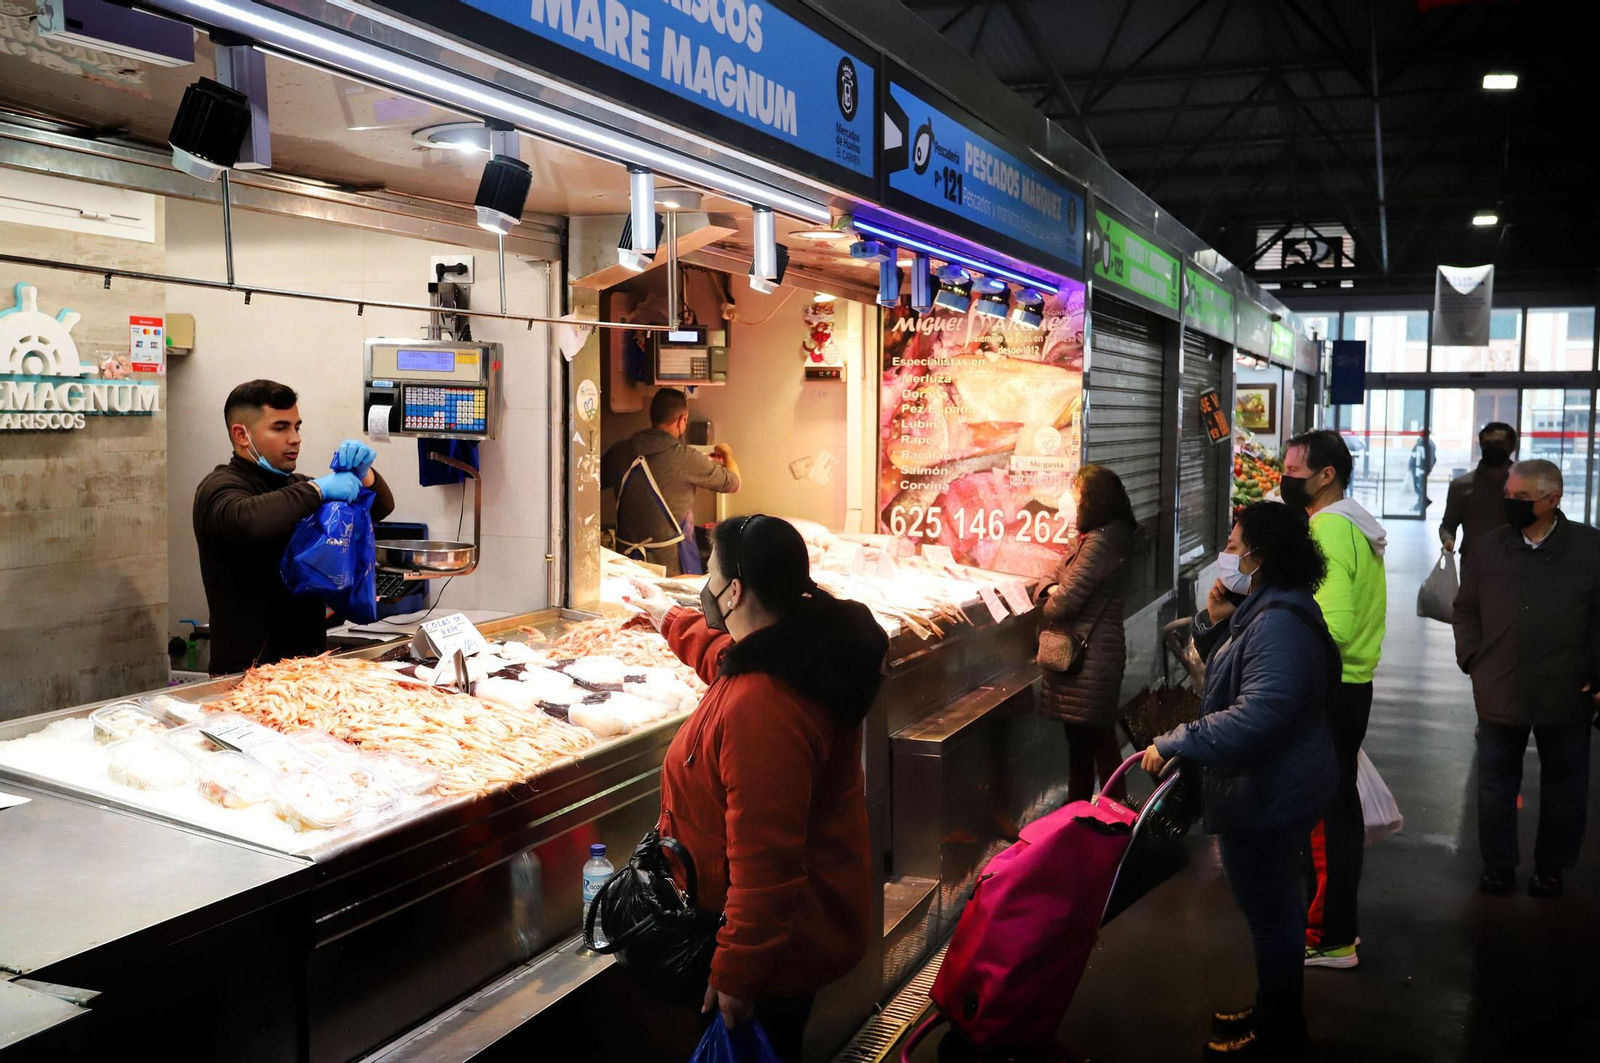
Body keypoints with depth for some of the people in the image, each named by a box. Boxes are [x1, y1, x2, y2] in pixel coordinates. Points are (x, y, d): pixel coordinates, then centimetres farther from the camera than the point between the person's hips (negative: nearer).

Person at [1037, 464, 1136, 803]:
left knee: (1097, 736, -1)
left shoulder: (1101, 541, -20)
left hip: (1091, 652, -10)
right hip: (1078, 648, 10)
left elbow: (1069, 597, -21)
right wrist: (1054, 590, -6)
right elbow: (1057, 579, 17)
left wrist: (1048, 611, 0)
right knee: (1079, 736, 18)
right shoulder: (1089, 536, 13)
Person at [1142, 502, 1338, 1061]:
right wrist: (1215, 621, -2)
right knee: (1277, 905, 23)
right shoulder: (1265, 608, 7)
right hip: (1274, 787, 11)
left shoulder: (1279, 624, -27)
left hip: (1267, 798, -11)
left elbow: (1255, 716, -36)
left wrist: (1174, 744, -31)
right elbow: (1228, 673, 16)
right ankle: (1276, 1011, 40)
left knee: (1270, 912, 5)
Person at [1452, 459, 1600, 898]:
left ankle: (1551, 866, 29)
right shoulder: (1487, 548, 1)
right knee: (1496, 785, 10)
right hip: (1499, 693, 1)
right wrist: (1473, 660, -1)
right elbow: (1466, 610, 9)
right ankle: (1499, 864, 24)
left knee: (1564, 788, 13)